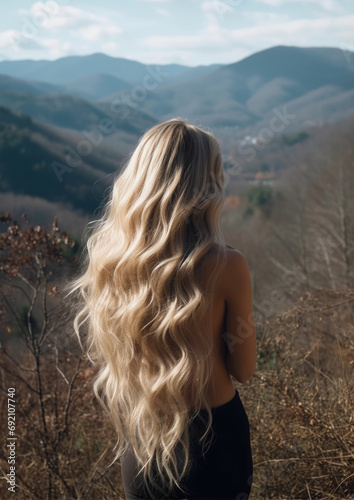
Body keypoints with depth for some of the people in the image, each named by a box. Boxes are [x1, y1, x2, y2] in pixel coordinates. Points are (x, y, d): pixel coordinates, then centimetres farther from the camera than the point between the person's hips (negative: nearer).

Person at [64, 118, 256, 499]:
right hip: (213, 435, -3)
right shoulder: (226, 267, -23)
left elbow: (101, 355, 1)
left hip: (139, 438, 3)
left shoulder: (105, 256, -12)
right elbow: (243, 370, -10)